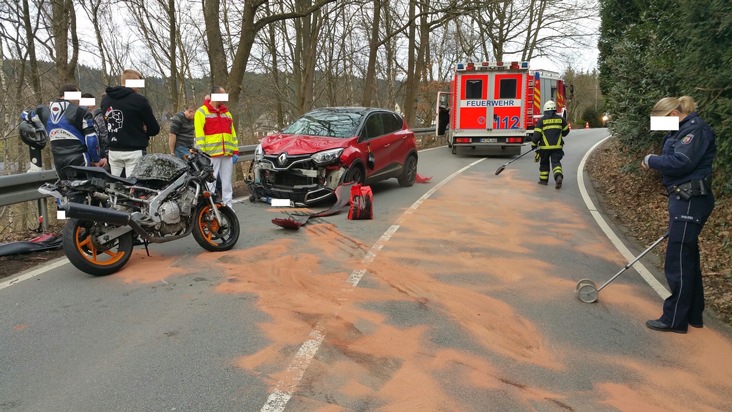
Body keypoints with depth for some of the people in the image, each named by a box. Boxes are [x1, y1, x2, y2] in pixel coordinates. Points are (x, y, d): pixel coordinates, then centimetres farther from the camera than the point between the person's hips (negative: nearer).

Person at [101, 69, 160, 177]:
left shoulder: (105, 99, 8)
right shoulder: (138, 100, -11)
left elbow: (106, 125, 18)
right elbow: (155, 129, -8)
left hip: (113, 151, 6)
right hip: (134, 152, -6)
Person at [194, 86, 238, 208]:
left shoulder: (226, 113, 20)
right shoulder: (202, 112, -1)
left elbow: (233, 133, 18)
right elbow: (199, 135, -8)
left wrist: (235, 151, 11)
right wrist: (201, 153, -15)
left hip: (227, 154, 6)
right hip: (211, 154, -6)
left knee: (227, 182, 10)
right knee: (210, 183, -3)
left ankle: (228, 205, 16)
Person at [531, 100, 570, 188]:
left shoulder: (542, 120, -3)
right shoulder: (560, 119, 6)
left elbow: (537, 133, -8)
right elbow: (566, 131, 18)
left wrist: (534, 144, 4)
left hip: (545, 146, -1)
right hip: (557, 146, 1)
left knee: (544, 163, 16)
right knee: (556, 162, 1)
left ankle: (543, 180, 22)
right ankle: (559, 176, -24)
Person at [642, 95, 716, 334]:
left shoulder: (695, 129, -12)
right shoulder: (684, 130, 18)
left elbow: (681, 162, -24)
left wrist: (651, 160, -11)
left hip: (690, 202, -10)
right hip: (685, 200, 10)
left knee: (678, 260, -5)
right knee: (688, 257, 16)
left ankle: (675, 319, 5)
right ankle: (693, 315, 27)